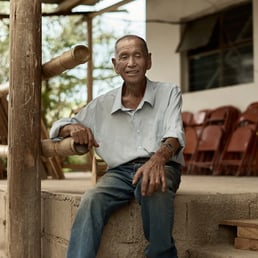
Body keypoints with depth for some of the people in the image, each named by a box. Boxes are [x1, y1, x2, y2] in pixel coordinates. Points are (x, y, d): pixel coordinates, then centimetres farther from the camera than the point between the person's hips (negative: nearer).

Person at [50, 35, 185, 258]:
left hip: (162, 167, -2)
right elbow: (58, 127, 18)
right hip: (120, 171, 2)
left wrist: (158, 158, -34)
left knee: (154, 191, -38)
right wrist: (73, 127, -9)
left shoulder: (168, 92, 7)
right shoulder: (102, 104, 13)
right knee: (91, 200, -31)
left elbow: (174, 135, -10)